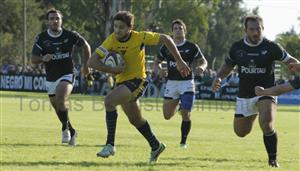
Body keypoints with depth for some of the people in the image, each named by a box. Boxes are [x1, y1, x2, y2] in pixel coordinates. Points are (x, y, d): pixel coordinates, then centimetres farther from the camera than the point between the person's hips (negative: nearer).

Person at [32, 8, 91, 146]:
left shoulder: (70, 35, -9)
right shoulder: (41, 38, -6)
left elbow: (85, 46, 8)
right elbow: (33, 59, -8)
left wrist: (86, 64, 9)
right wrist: (43, 58, -29)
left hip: (66, 75, -4)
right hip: (50, 78, 4)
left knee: (60, 100, -29)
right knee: (58, 109, 12)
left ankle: (65, 128, -9)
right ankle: (71, 132, 35)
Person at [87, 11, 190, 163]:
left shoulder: (140, 37, -17)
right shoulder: (112, 40, -11)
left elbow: (165, 39, -6)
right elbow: (91, 62, -16)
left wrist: (179, 61, -7)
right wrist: (114, 70, -26)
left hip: (136, 81, -6)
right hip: (122, 81, 6)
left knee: (109, 100, -28)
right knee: (135, 119, 19)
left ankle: (110, 145, -24)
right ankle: (156, 146, 41)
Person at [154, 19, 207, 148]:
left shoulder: (192, 47, -1)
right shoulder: (166, 47, 5)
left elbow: (204, 61, 4)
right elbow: (157, 62, 14)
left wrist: (201, 67, -20)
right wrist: (159, 70, -8)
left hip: (187, 82, -3)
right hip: (171, 83, 3)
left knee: (186, 114, -13)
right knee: (167, 115, 3)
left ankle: (183, 141, 3)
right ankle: (177, 104, 38)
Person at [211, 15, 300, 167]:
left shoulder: (271, 47, -11)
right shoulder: (237, 47, -2)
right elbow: (228, 65, 14)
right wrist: (218, 78, -4)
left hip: (265, 93, -4)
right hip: (244, 96, 4)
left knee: (266, 124, -29)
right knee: (240, 132, 13)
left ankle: (273, 160, -11)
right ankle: (252, 116, 51)